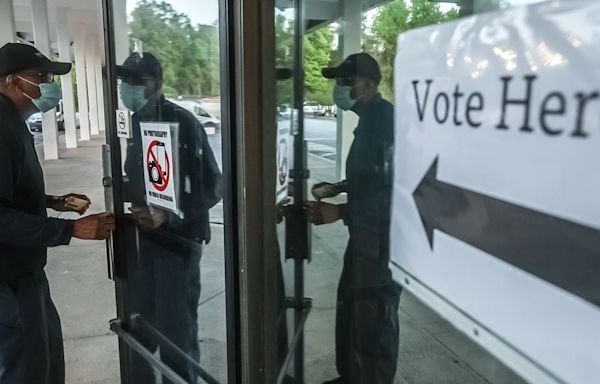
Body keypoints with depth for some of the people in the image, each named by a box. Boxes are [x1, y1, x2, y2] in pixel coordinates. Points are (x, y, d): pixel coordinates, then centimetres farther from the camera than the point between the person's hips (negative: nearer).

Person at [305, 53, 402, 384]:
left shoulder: (386, 120, -20)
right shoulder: (370, 119, 12)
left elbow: (390, 191, -27)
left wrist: (340, 212, -26)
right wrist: (338, 187, 15)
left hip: (382, 239, -11)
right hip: (366, 234, 11)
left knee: (373, 320, 3)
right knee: (351, 307, 22)